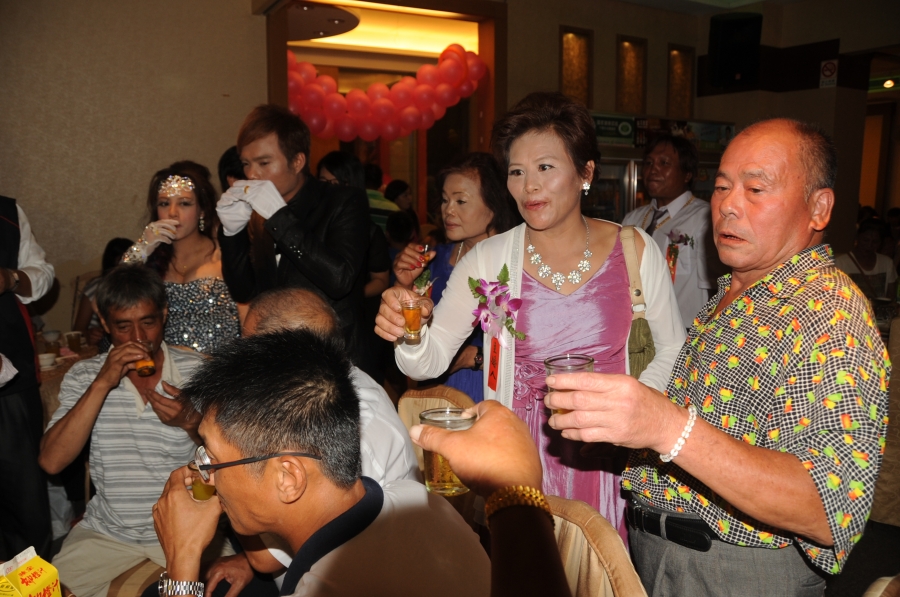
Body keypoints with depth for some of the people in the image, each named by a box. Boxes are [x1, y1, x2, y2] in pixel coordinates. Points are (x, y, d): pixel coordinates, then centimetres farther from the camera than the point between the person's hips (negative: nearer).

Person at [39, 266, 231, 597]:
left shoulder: (198, 370, -6)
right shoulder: (83, 376, 0)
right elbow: (52, 462, -13)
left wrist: (191, 422, -23)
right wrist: (102, 383, -20)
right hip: (107, 531, 2)